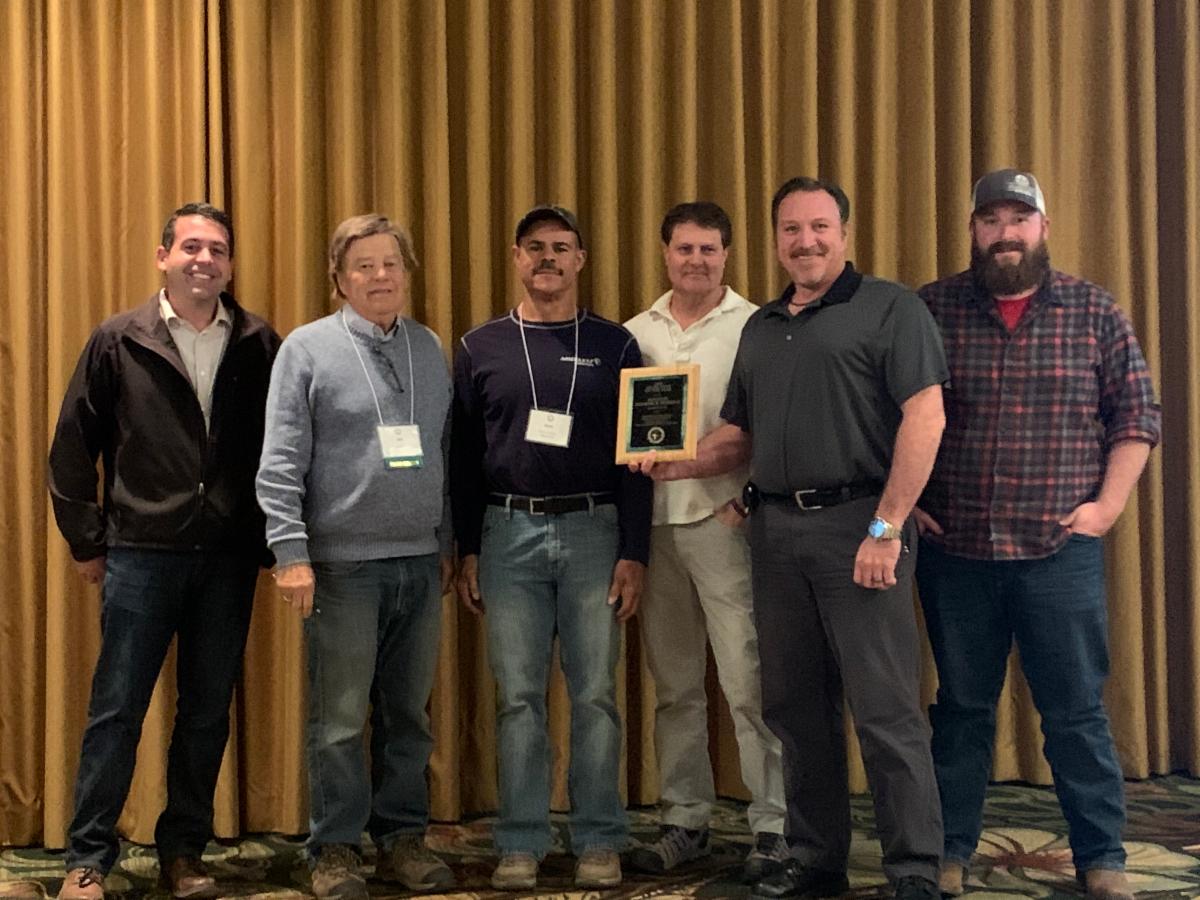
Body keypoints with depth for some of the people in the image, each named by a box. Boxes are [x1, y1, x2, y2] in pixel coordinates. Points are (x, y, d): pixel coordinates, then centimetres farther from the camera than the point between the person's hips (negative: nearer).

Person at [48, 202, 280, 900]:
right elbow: (73, 447, 5)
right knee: (116, 712, 2)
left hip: (229, 557, 2)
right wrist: (87, 542, 2)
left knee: (208, 713, 10)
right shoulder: (118, 342, 2)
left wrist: (273, 539, 2)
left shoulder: (259, 345, 4)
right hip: (141, 555, -1)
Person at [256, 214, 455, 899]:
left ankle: (403, 836, 23)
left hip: (422, 563, 4)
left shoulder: (431, 349, 12)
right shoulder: (308, 348, -1)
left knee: (410, 714, 11)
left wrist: (448, 544, 14)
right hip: (343, 565, -4)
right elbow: (281, 462, -6)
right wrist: (290, 552, -12)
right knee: (340, 719, 1)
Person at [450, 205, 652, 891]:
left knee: (596, 694, 3)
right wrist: (467, 551, 3)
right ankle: (522, 844, 13)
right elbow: (464, 456, 9)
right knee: (520, 697, 4)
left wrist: (634, 553, -3)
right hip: (509, 533, 1)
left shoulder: (614, 345, 6)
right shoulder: (481, 348, 8)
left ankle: (600, 842, 13)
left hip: (593, 532, -1)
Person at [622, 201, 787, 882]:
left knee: (749, 683, -5)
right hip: (654, 521, 5)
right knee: (675, 686, 12)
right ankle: (686, 821, 22)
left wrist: (747, 499, -12)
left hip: (725, 520, -4)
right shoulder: (636, 333, 12)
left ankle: (774, 827, 5)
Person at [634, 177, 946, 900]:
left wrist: (885, 528, -16)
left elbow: (925, 419, -11)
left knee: (886, 710, -5)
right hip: (776, 529, 7)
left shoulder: (889, 309, -2)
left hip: (858, 521, -7)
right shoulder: (761, 328, 19)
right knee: (796, 705, 11)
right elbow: (738, 436, 22)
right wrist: (677, 463, 2)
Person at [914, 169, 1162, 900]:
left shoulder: (1095, 311, 3)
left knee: (1077, 710, 6)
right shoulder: (930, 309, 2)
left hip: (1061, 549, 0)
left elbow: (1138, 414, 4)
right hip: (954, 548, 0)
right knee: (962, 706, 11)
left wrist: (1108, 504, -3)